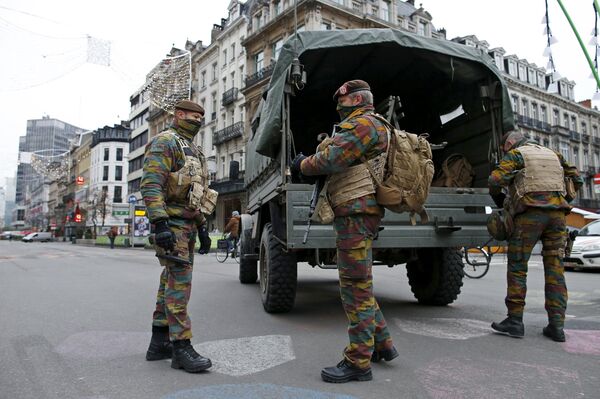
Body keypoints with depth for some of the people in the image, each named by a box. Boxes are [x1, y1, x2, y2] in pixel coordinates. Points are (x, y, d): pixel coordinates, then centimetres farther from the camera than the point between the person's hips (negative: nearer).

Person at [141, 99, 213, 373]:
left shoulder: (193, 151, 22)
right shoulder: (165, 141, -6)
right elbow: (151, 184, -18)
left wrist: (203, 226, 20)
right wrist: (160, 224, -27)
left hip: (187, 225, 9)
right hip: (171, 224, -9)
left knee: (171, 281, 10)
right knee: (179, 282, -12)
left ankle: (159, 343, 17)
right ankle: (181, 348, -7)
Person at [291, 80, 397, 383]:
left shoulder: (363, 123, -8)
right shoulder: (361, 127, 26)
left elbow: (331, 158, -19)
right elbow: (342, 164, 21)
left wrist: (303, 165, -1)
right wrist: (310, 164, 6)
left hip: (356, 214, -11)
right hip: (355, 213, 11)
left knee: (355, 288, -6)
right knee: (359, 285, 16)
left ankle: (358, 363, 3)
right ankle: (381, 344, 27)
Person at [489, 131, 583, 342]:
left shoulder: (516, 155, 6)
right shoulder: (553, 155, 24)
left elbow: (495, 179, -8)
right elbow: (577, 180, 25)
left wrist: (498, 198, 10)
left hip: (530, 213, -5)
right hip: (557, 214, 5)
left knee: (517, 267, 1)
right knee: (555, 269, 6)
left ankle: (515, 320, 2)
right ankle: (556, 325, 5)